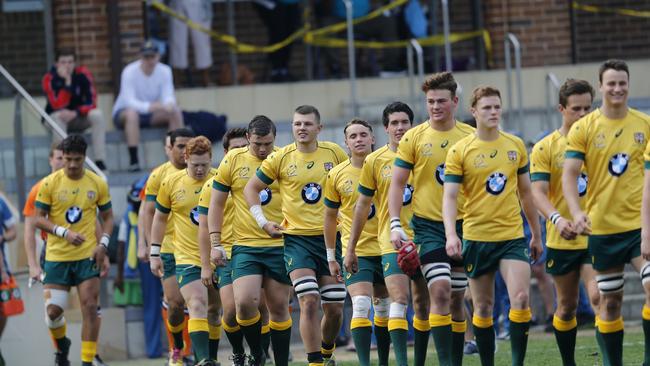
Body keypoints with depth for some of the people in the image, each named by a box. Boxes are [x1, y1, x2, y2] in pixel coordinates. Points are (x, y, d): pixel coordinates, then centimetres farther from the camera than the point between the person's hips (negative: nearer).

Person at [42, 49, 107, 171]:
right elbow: (58, 106, -28)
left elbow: (91, 102, -14)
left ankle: (100, 161, -26)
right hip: (56, 119, -2)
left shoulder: (83, 74, -12)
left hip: (78, 117, 2)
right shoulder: (49, 79, -18)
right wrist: (67, 82, -37)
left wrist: (75, 113, -32)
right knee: (58, 117, -35)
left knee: (97, 114, -27)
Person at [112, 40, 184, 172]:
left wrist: (169, 104, -41)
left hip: (150, 113, 4)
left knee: (175, 111, -20)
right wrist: (149, 106, -50)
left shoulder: (164, 71, -7)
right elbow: (130, 102, -31)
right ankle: (133, 161, -41)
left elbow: (168, 96, -15)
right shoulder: (130, 72, -21)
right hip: (123, 113, -4)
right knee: (132, 113, -39)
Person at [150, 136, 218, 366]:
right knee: (197, 306, -18)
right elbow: (160, 218, 13)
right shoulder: (171, 183, 0)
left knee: (214, 311, 9)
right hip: (187, 258, -1)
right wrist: (155, 253, 11)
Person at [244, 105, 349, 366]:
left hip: (330, 237, 2)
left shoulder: (334, 153, 2)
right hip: (297, 238, -2)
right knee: (309, 302, -17)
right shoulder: (281, 158, -2)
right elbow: (251, 189, 8)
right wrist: (262, 221, -1)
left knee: (334, 308, 5)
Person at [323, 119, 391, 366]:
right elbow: (330, 217, 10)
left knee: (384, 308, 11)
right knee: (361, 306, -17)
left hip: (385, 250, 2)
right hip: (355, 252, -2)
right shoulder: (337, 175, -1)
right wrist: (331, 257, 11)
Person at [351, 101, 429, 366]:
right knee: (399, 300, -16)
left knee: (422, 304, 7)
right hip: (392, 242, -2)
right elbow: (362, 206, 8)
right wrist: (350, 247, 9)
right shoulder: (375, 161, 1)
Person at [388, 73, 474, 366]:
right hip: (428, 225, -2)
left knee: (456, 298, 8)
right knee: (440, 291, -15)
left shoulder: (470, 137, 3)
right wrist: (395, 225, -9)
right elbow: (397, 184, 1)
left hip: (463, 225, 2)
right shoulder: (414, 138, -1)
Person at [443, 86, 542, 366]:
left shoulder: (515, 145, 7)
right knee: (483, 308, 5)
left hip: (513, 236, 2)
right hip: (476, 238, -2)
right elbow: (449, 196, -9)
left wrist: (536, 234, 19)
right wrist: (451, 234, -23)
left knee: (521, 298, -15)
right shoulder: (459, 151, -4)